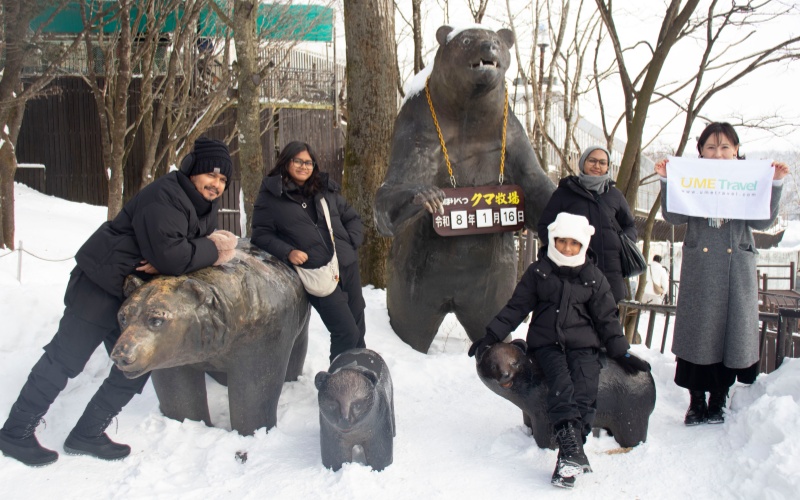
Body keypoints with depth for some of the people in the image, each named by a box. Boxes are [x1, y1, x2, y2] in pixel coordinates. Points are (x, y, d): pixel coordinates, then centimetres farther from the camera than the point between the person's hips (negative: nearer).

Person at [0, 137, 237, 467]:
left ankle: (87, 435, 18)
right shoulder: (164, 198, -23)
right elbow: (169, 254, -33)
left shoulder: (207, 205, 6)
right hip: (100, 285, -9)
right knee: (65, 358, -3)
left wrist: (165, 263, -18)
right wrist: (213, 249, -19)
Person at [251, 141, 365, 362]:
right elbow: (261, 234, 0)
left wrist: (351, 243, 5)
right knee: (346, 331, -9)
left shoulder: (326, 189, 14)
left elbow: (352, 218, 22)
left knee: (358, 329, 11)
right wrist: (287, 252, -14)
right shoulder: (271, 195, 1)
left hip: (347, 266, 5)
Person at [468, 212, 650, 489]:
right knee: (561, 384, -29)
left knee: (585, 390, -26)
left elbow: (607, 318, 16)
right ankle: (573, 450, -41)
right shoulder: (537, 272, 10)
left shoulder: (593, 278, 12)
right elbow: (516, 306, 11)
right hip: (546, 343, -1)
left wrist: (621, 352, 7)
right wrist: (492, 335, 2)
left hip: (582, 344, 1)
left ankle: (567, 455, -35)